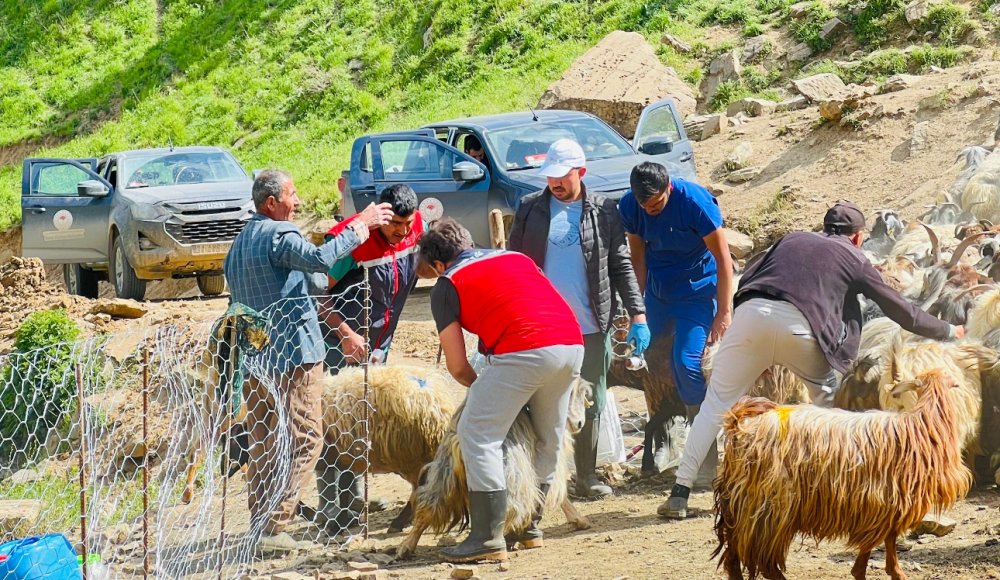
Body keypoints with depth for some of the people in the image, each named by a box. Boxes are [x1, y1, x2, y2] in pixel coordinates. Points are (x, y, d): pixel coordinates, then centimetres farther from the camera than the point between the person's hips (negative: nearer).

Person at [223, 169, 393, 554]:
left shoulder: (240, 242, 18)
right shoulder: (279, 235, -11)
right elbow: (320, 259, -30)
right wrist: (360, 226, -25)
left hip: (255, 358, 9)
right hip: (292, 354, -9)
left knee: (263, 444, 14)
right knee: (304, 440, -5)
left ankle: (259, 522, 15)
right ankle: (272, 526, -11)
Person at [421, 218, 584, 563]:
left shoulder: (447, 285, 13)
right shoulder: (516, 257, 30)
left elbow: (457, 367, 12)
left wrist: (481, 389, 33)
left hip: (524, 350, -7)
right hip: (573, 343, 7)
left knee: (477, 435, 2)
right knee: (549, 439, 22)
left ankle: (488, 539, -2)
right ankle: (530, 526, 32)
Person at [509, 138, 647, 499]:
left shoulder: (604, 212, 3)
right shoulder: (530, 209, 4)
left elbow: (621, 266, 4)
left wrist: (637, 315, -4)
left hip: (592, 328, 0)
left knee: (591, 404, 8)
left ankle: (587, 476, 19)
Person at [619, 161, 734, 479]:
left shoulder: (695, 201, -24)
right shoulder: (630, 206, -11)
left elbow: (723, 258, -17)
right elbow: (638, 256, 2)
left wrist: (724, 313, -17)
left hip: (698, 290, -5)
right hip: (657, 291, 5)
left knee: (687, 362, -16)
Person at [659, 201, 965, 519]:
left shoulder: (793, 239, 31)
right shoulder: (855, 259, 24)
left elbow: (745, 279, 24)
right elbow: (903, 312, 30)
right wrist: (949, 331, 43)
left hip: (751, 313, 2)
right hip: (800, 326, -2)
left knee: (717, 402, 8)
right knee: (827, 399, 25)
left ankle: (680, 492, 0)